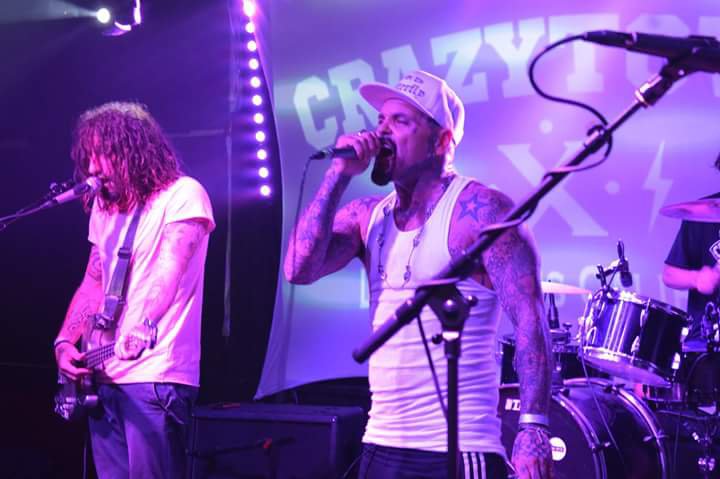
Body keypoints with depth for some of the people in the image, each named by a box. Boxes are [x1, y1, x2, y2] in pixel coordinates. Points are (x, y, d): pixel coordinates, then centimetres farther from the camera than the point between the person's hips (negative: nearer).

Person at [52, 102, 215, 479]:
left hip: (155, 376, -8)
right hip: (105, 376, 8)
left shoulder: (182, 195, -8)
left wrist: (144, 325, -40)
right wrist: (65, 342, 6)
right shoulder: (104, 207, 16)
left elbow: (172, 266, -23)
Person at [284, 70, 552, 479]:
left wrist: (533, 426, -23)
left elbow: (529, 320, -14)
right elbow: (299, 269, -3)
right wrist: (339, 175, -3)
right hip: (381, 445, 6)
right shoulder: (367, 216, 10)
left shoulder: (478, 210, -9)